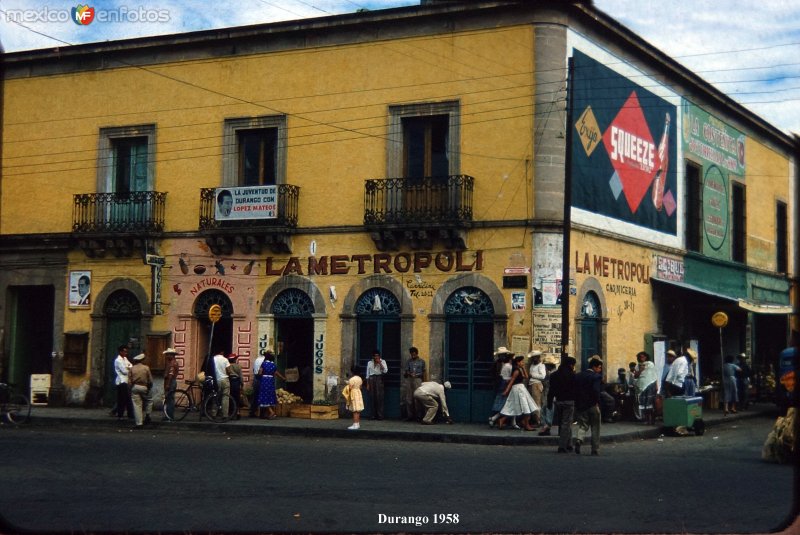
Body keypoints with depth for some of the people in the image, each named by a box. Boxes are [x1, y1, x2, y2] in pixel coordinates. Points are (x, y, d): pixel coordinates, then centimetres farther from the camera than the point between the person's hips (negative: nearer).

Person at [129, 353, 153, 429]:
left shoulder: (132, 368, 4)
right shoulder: (146, 368, -1)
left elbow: (130, 380, 2)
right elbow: (150, 380, -1)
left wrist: (131, 390, 10)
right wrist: (149, 388, 13)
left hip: (135, 387, 1)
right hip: (144, 387, -1)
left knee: (137, 405, 1)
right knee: (149, 400, 24)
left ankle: (138, 423, -2)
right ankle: (147, 415, 10)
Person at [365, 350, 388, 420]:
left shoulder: (382, 362, 7)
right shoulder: (369, 363, 14)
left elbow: (385, 371, -7)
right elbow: (367, 374, 14)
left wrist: (380, 363, -11)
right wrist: (367, 384, 8)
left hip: (379, 378, -3)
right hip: (371, 379, 3)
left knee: (379, 397, -11)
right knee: (373, 397, -3)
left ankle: (380, 415, -11)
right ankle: (374, 415, 1)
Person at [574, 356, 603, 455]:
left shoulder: (578, 376, 8)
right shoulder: (596, 376, -11)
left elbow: (574, 390, 6)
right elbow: (596, 390, -24)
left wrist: (577, 403, 8)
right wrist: (597, 402, -11)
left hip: (580, 405, 4)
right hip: (592, 405, -4)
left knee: (582, 425, 10)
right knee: (595, 428, 7)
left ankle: (579, 439, -20)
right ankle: (595, 450, 9)